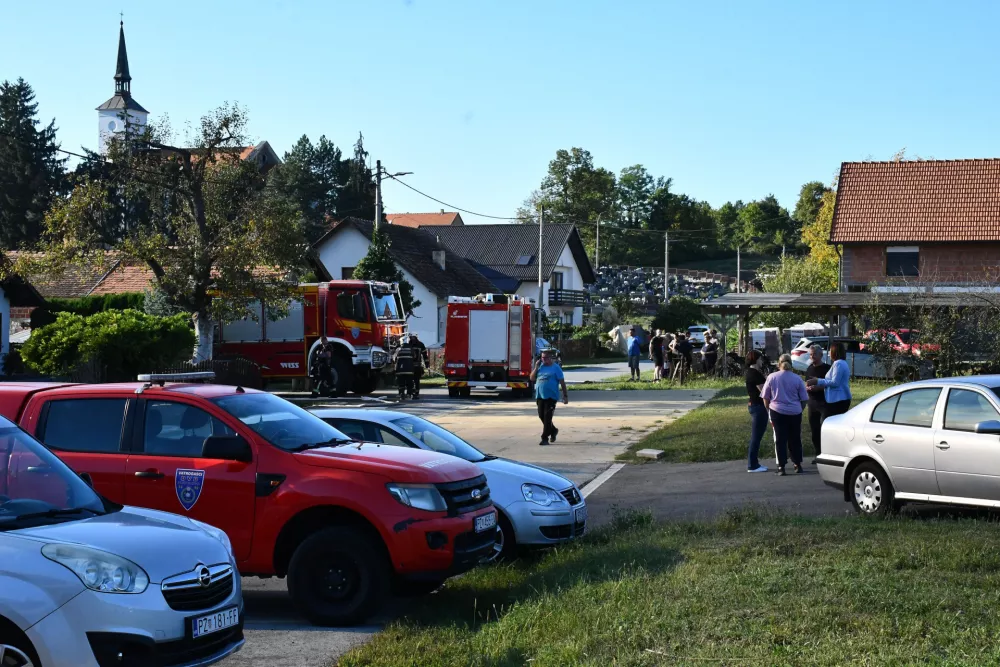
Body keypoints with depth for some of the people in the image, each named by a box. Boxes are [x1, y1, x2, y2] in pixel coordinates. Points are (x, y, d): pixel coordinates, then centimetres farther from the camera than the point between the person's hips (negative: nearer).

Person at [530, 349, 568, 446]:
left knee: (547, 417, -6)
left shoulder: (556, 368, -4)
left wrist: (565, 395, -5)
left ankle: (545, 438, -1)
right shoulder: (540, 366, 10)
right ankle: (553, 430, 35)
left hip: (551, 396, -6)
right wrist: (536, 367, -3)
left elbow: (562, 382, -3)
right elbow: (532, 378, 10)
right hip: (540, 396, 6)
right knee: (542, 416, 12)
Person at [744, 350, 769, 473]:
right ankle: (752, 466, -1)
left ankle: (753, 464, 21)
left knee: (755, 436, 16)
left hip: (751, 404, 10)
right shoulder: (755, 374, -18)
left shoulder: (748, 372, 11)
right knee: (756, 436, -5)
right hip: (758, 405, -10)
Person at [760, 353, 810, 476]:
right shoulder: (797, 379, 1)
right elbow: (804, 399, 4)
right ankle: (797, 464, 20)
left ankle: (781, 467, -2)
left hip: (777, 412, -1)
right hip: (795, 413, 1)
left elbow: (765, 397, 3)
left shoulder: (772, 377, -1)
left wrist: (768, 410, 15)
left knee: (780, 439, 2)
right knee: (795, 439, 13)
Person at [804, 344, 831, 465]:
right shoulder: (809, 369, 15)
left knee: (824, 429, -13)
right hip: (812, 402, 7)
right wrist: (807, 387, -1)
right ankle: (818, 455, 15)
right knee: (814, 430, 8)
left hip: (825, 402, -7)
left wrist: (818, 387, -21)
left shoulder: (826, 368, -5)